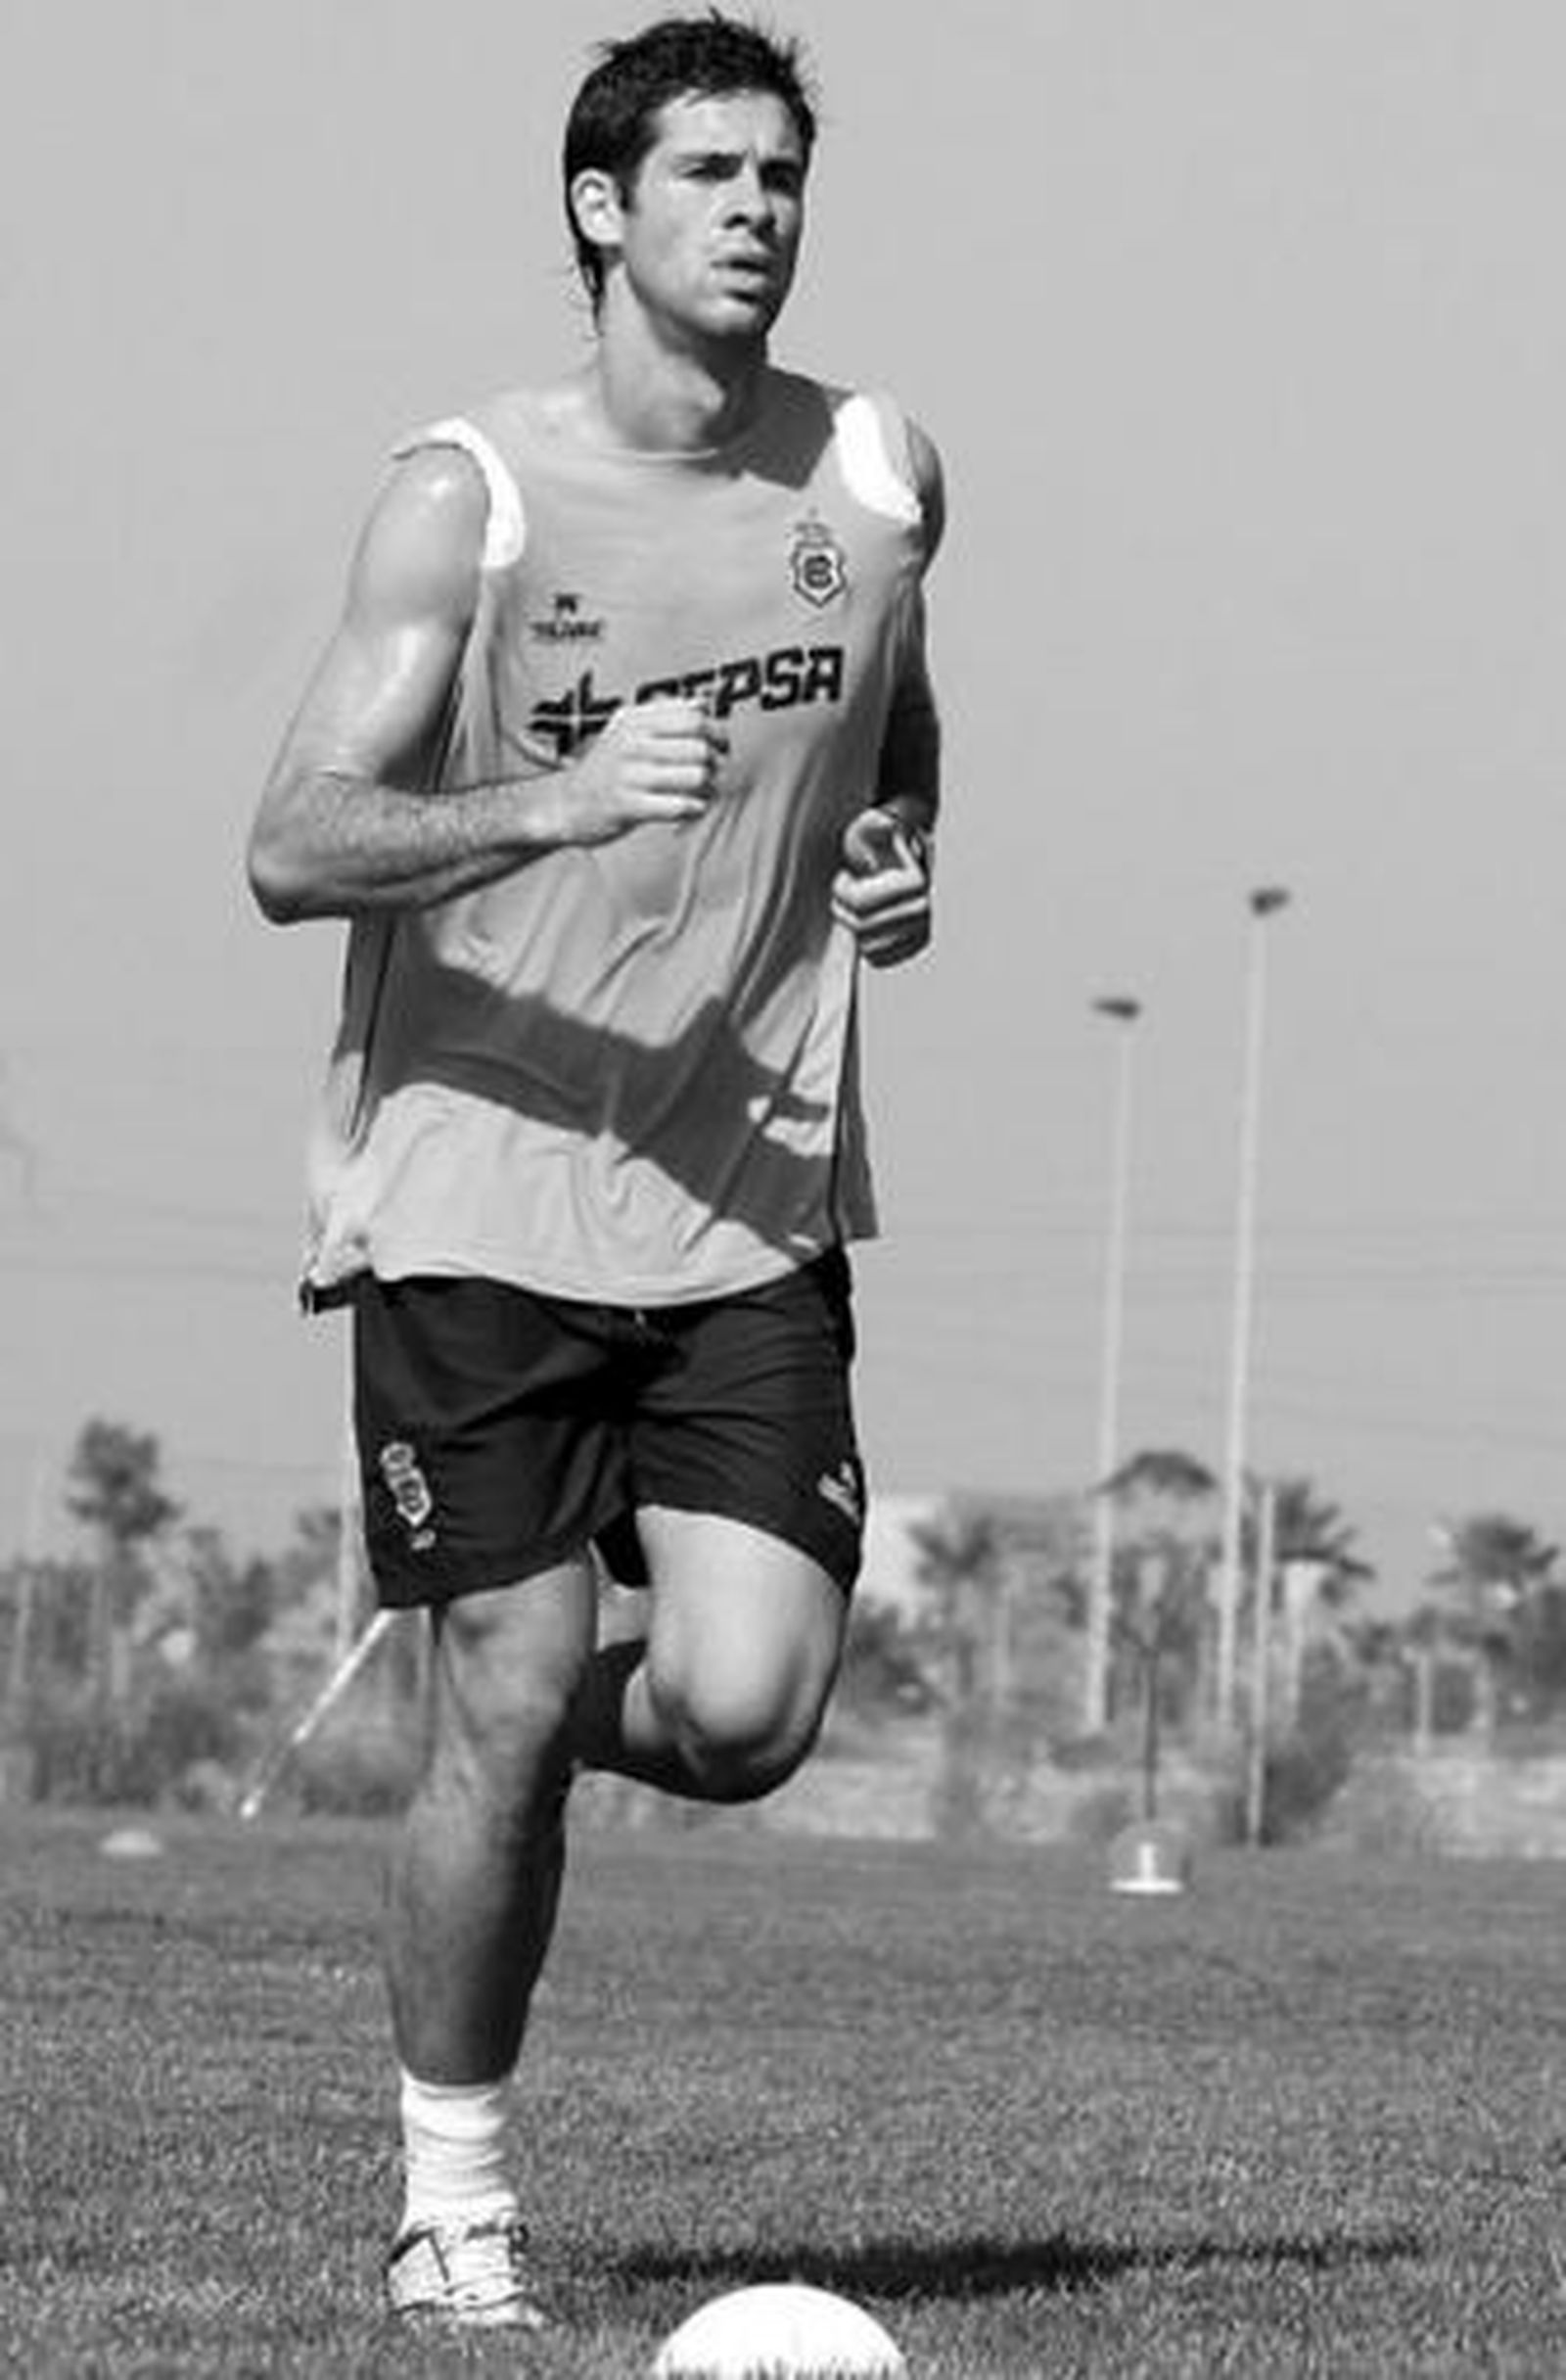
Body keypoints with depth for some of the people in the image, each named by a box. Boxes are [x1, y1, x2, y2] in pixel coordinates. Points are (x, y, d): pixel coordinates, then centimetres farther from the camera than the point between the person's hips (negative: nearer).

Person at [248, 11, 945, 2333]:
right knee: (504, 1717, -2)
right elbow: (293, 846, -14)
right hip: (478, 1188, -3)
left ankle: (559, 1727, 25)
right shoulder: (471, 495, -7)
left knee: (748, 1712, -11)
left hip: (755, 1205, 3)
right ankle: (451, 2193, 17)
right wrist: (552, 810, -28)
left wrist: (904, 857, 7)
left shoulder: (876, 471, 6)